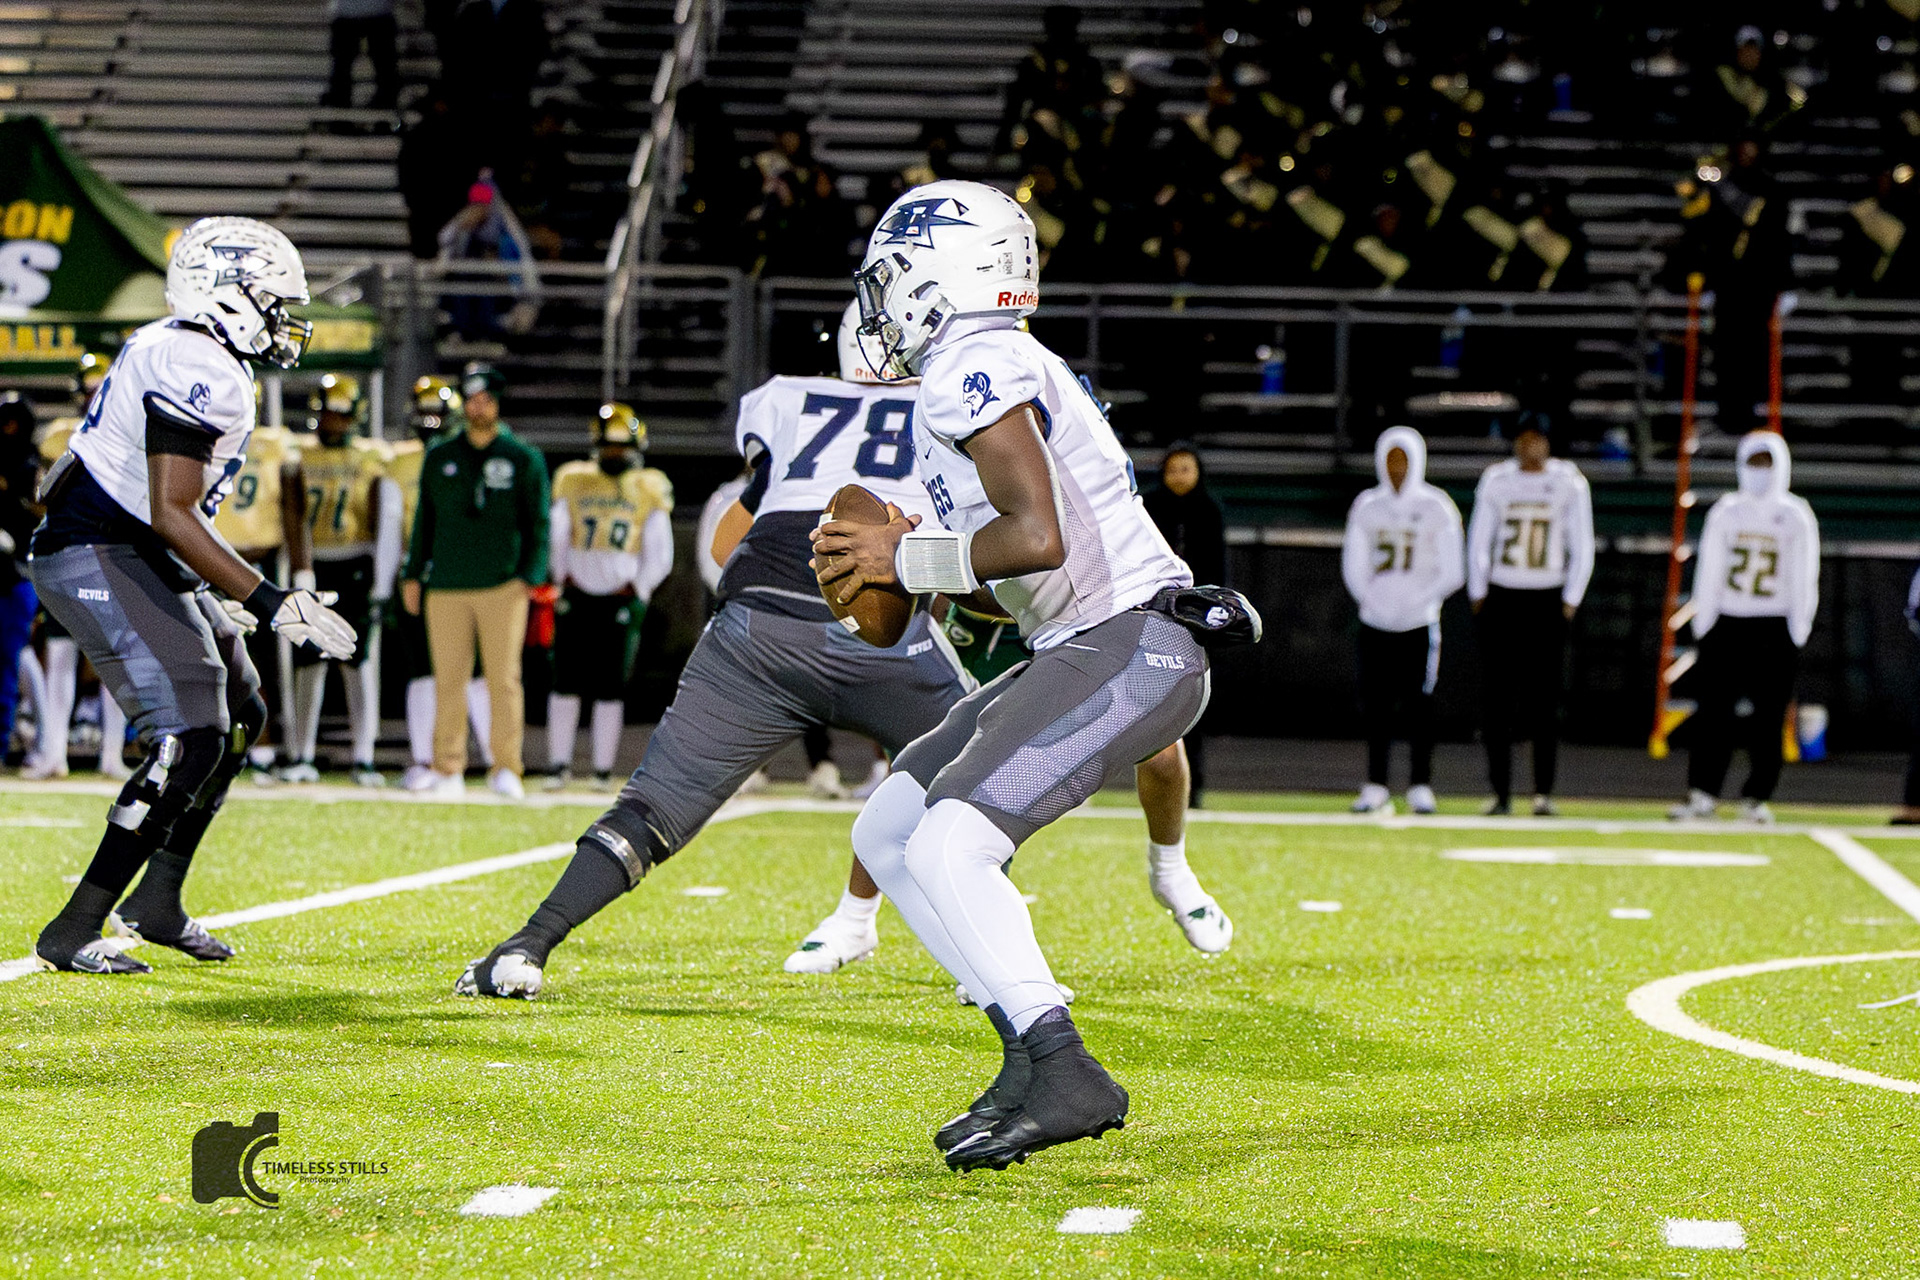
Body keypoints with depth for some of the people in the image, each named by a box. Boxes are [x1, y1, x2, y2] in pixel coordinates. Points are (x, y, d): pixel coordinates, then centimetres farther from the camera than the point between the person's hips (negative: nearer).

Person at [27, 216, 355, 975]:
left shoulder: (177, 352, 14)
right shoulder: (199, 373, -19)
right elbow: (172, 515, -25)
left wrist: (214, 593, 25)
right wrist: (269, 604, -24)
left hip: (136, 561, 11)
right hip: (98, 560, -11)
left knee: (240, 715, 17)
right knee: (190, 740, -16)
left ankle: (157, 901, 23)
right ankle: (73, 932, -13)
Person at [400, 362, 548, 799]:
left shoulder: (524, 459, 6)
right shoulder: (439, 457, 13)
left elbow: (537, 522, 5)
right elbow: (424, 518, 18)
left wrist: (530, 575, -6)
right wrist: (414, 574, 13)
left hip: (502, 586, -2)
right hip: (447, 586, 2)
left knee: (503, 679, -5)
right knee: (448, 680, 1)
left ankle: (506, 768, 0)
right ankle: (448, 769, 6)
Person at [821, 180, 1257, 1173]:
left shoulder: (972, 372, -12)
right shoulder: (989, 371, 20)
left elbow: (1040, 540, -24)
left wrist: (907, 559, -11)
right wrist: (918, 568, 11)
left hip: (1130, 650, -11)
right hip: (1090, 649, 11)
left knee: (947, 847, -22)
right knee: (887, 836, 9)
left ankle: (1062, 1075, -21)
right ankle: (1037, 1056, 6)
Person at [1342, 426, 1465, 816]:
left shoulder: (1436, 509, 0)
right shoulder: (1366, 507, 10)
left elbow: (1452, 574, 0)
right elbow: (1353, 565, 13)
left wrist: (1416, 602, -10)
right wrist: (1370, 600, -3)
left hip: (1419, 623, -3)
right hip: (1375, 623, 3)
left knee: (1418, 706, -4)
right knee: (1374, 705, 1)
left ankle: (1421, 786, 1)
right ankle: (1375, 786, 6)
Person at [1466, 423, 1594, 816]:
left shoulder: (1569, 484, 0)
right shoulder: (1496, 480, 4)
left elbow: (1582, 548, 4)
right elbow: (1478, 540, 11)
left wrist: (1570, 602, -2)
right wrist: (1478, 595, 6)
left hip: (1548, 602, -1)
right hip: (1501, 597, 1)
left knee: (1544, 700, -2)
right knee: (1498, 699, -1)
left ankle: (1544, 791, 2)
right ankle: (1500, 791, 3)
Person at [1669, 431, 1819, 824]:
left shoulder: (1796, 516, 2)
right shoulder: (1726, 512, 6)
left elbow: (1804, 581, 2)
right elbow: (1709, 572, 8)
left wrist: (1798, 634, -3)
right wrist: (1702, 626, 3)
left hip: (1775, 629, -1)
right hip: (1727, 624, 1)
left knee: (1768, 718, 0)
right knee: (1713, 711, -3)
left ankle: (1756, 796, 8)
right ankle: (1702, 793, -1)